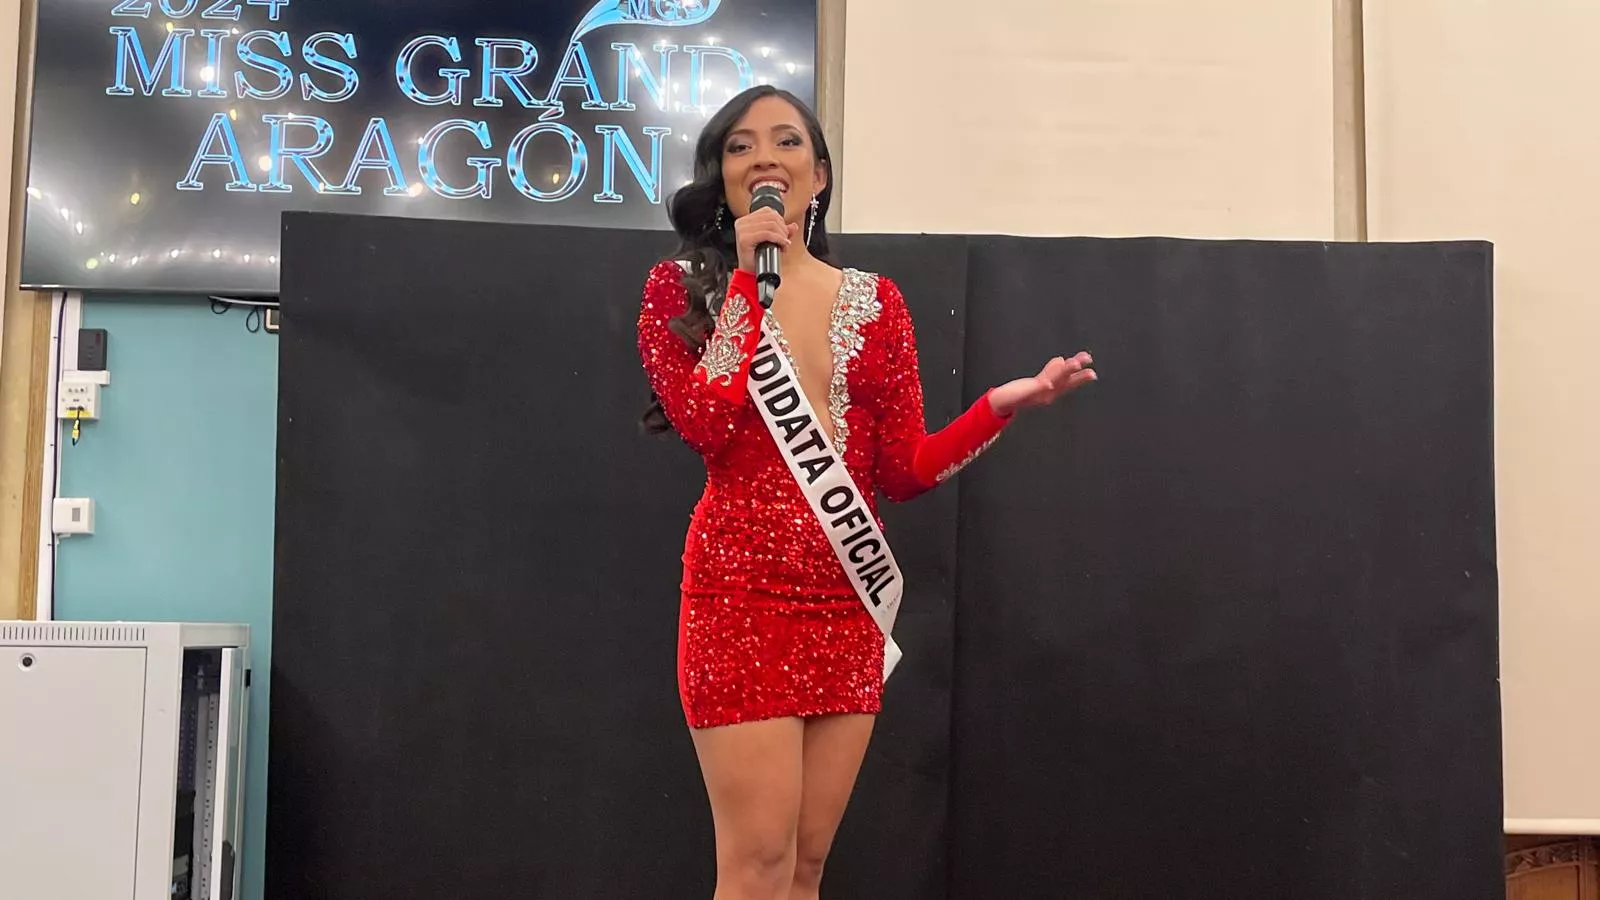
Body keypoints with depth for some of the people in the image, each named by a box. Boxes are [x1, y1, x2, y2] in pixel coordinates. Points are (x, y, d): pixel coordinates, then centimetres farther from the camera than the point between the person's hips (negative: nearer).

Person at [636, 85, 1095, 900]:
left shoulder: (876, 303, 11)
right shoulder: (680, 288, 3)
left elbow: (902, 469, 7)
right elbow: (705, 425, -15)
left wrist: (1003, 404, -7)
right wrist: (747, 276, -11)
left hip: (847, 605, 4)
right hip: (741, 596, -4)